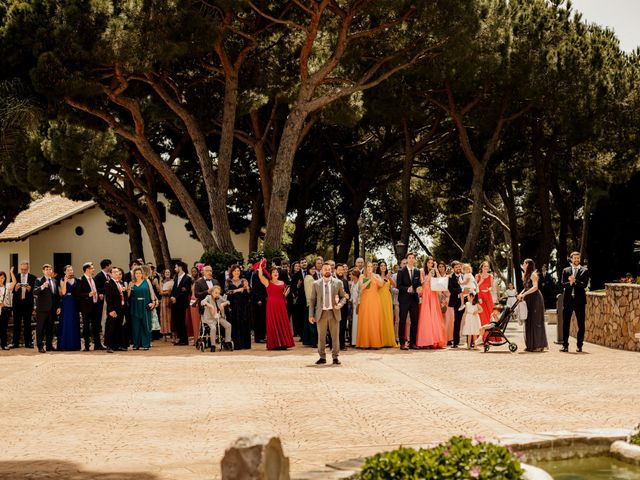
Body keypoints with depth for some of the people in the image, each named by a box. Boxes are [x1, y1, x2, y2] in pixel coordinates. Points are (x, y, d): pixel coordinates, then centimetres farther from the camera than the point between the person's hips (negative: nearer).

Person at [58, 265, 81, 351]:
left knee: (74, 324, 5)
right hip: (66, 303, -4)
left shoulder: (76, 280, 10)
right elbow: (63, 292, -12)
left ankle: (74, 344, 11)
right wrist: (65, 281, -17)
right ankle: (65, 344, 1)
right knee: (66, 323, -2)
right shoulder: (62, 280, -1)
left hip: (74, 303, 4)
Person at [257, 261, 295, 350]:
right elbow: (260, 275, -14)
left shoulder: (282, 283, 14)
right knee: (273, 324, -3)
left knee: (283, 323, 2)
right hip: (271, 305, -4)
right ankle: (274, 344, -1)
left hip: (281, 305, 4)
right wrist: (261, 266, -12)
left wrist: (286, 293, 2)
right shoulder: (267, 282, 2)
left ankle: (283, 343, 6)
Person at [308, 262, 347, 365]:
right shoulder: (316, 284, 6)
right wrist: (311, 315, 2)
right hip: (321, 313, 0)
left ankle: (335, 357, 9)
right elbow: (312, 300, 7)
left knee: (335, 336, 2)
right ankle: (322, 357, 11)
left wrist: (340, 304, -12)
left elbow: (343, 296, 10)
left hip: (334, 313, 0)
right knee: (321, 337, 3)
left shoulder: (338, 283, 6)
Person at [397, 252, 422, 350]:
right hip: (404, 299, -4)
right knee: (402, 321, -3)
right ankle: (402, 343, -1)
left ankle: (413, 342, 10)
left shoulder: (417, 272, 12)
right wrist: (407, 289, -20)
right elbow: (399, 286, -5)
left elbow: (419, 284, 12)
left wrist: (419, 288, -11)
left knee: (415, 321, 4)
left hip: (414, 299, 4)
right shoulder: (401, 272, 0)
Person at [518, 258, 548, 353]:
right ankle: (531, 345, 11)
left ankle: (539, 345, -5)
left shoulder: (533, 274, -10)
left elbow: (535, 287, -21)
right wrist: (521, 294, -2)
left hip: (535, 299, -9)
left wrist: (524, 294, -26)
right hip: (529, 300, 9)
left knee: (535, 321, -7)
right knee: (529, 322, 7)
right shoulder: (526, 275, 16)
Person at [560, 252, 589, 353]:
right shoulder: (566, 271, 11)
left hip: (579, 300, -2)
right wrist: (570, 283, -18)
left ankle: (579, 345, 6)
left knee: (581, 324, 0)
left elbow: (584, 285, -8)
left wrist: (574, 281, -18)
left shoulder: (584, 271, 5)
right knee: (565, 323, 1)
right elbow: (563, 284, 1)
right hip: (568, 300, 2)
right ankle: (565, 345, 5)